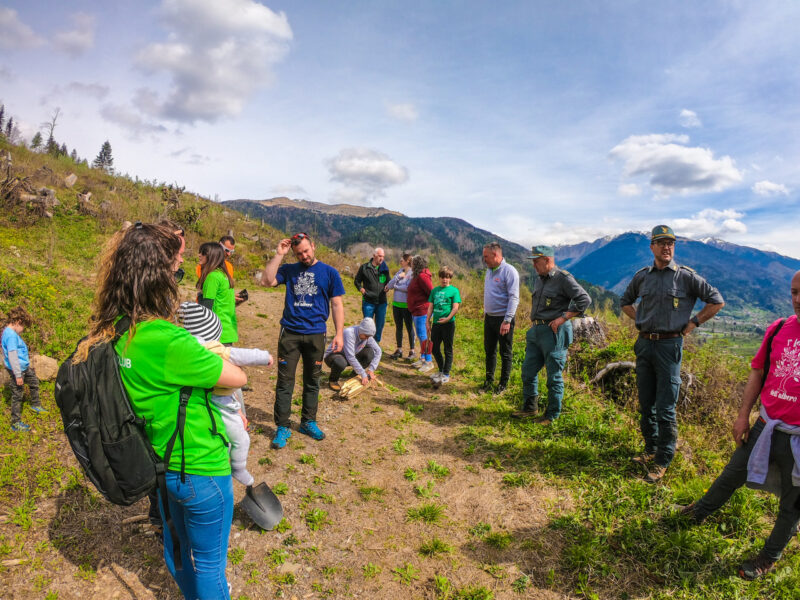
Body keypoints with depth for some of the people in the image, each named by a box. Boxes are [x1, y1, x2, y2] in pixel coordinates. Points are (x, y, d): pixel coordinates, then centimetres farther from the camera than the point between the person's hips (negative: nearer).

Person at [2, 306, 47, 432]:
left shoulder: (11, 332, 6)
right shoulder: (11, 335, -25)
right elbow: (12, 356, -27)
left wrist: (28, 363, 29)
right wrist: (18, 375, -25)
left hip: (24, 367, 10)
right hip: (17, 370, -10)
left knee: (34, 382, 27)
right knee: (17, 396, 1)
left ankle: (36, 405, 47)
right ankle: (15, 423, 12)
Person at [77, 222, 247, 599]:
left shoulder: (111, 334, -7)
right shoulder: (170, 342, -32)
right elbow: (238, 379, -20)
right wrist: (211, 364, -1)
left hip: (158, 466, 8)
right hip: (200, 469, -8)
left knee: (179, 546, 31)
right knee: (208, 561, 16)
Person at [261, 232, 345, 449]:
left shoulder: (329, 272, 3)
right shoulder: (289, 270, 6)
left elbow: (337, 304, 3)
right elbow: (267, 280, -9)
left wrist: (339, 333, -3)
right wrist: (278, 254, -9)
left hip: (315, 334, 0)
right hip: (290, 333, 0)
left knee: (312, 381, 12)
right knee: (285, 381, 2)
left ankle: (308, 422, 27)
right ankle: (282, 427, 12)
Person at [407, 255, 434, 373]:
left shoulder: (422, 276, -18)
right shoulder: (417, 276, 15)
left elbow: (432, 292, -21)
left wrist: (429, 305, -11)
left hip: (422, 311, -11)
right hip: (416, 311, 11)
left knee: (424, 336, -7)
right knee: (421, 335, 16)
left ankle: (429, 362, 0)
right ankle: (423, 359, 26)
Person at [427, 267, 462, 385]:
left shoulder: (454, 290, -4)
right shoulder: (434, 290, 10)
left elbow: (455, 307, -11)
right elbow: (431, 306, 12)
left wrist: (448, 318, -24)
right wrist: (428, 321, 7)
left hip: (448, 323, -5)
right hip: (436, 323, 5)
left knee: (448, 349, 4)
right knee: (435, 349, 12)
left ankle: (446, 374, 12)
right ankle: (441, 370, 29)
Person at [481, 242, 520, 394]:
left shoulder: (509, 271, -15)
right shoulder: (489, 270, 11)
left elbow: (514, 298, -19)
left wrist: (507, 320, -23)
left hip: (503, 318, -8)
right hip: (489, 317, 8)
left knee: (505, 353, 5)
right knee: (489, 350, 14)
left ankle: (503, 384, 17)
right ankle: (489, 381, 27)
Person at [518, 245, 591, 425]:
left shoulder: (564, 278, -10)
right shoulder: (538, 280, 15)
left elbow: (585, 300, -15)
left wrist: (563, 318, -17)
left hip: (554, 332, -8)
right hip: (536, 331, 8)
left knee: (554, 376, 1)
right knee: (528, 371, 12)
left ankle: (552, 415, 13)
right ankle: (530, 408, 27)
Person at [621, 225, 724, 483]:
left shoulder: (686, 276, -3)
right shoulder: (642, 276, 8)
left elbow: (717, 301, 3)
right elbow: (625, 302, 23)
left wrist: (693, 323, -1)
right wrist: (641, 320, 11)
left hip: (669, 346, -4)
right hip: (644, 344, 4)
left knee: (665, 408, -2)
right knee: (646, 404, 13)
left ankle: (662, 461, 10)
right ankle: (651, 449, 29)